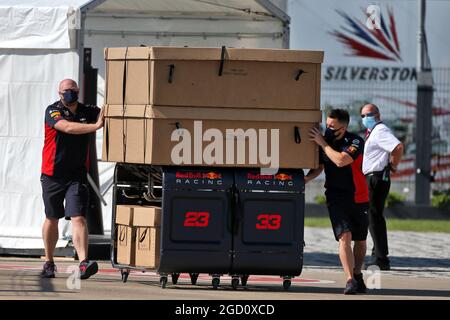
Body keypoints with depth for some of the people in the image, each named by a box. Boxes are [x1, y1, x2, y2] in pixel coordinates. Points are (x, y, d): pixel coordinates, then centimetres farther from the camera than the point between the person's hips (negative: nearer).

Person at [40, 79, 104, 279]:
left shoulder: (87, 112, 8)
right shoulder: (53, 111, -6)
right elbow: (67, 127, -23)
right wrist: (95, 126, -30)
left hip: (77, 175, 1)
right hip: (52, 174, -1)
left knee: (78, 218, -13)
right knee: (51, 219, 12)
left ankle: (84, 264, -25)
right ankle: (49, 263, 26)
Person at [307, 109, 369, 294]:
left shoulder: (355, 142, -13)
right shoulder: (324, 140, 1)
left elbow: (341, 161, -29)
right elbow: (319, 167, 14)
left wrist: (323, 144, -20)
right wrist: (305, 179, -5)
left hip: (358, 197, -1)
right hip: (336, 197, 1)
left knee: (360, 240, 11)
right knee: (344, 237, -17)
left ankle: (357, 275, 33)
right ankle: (350, 280, -21)